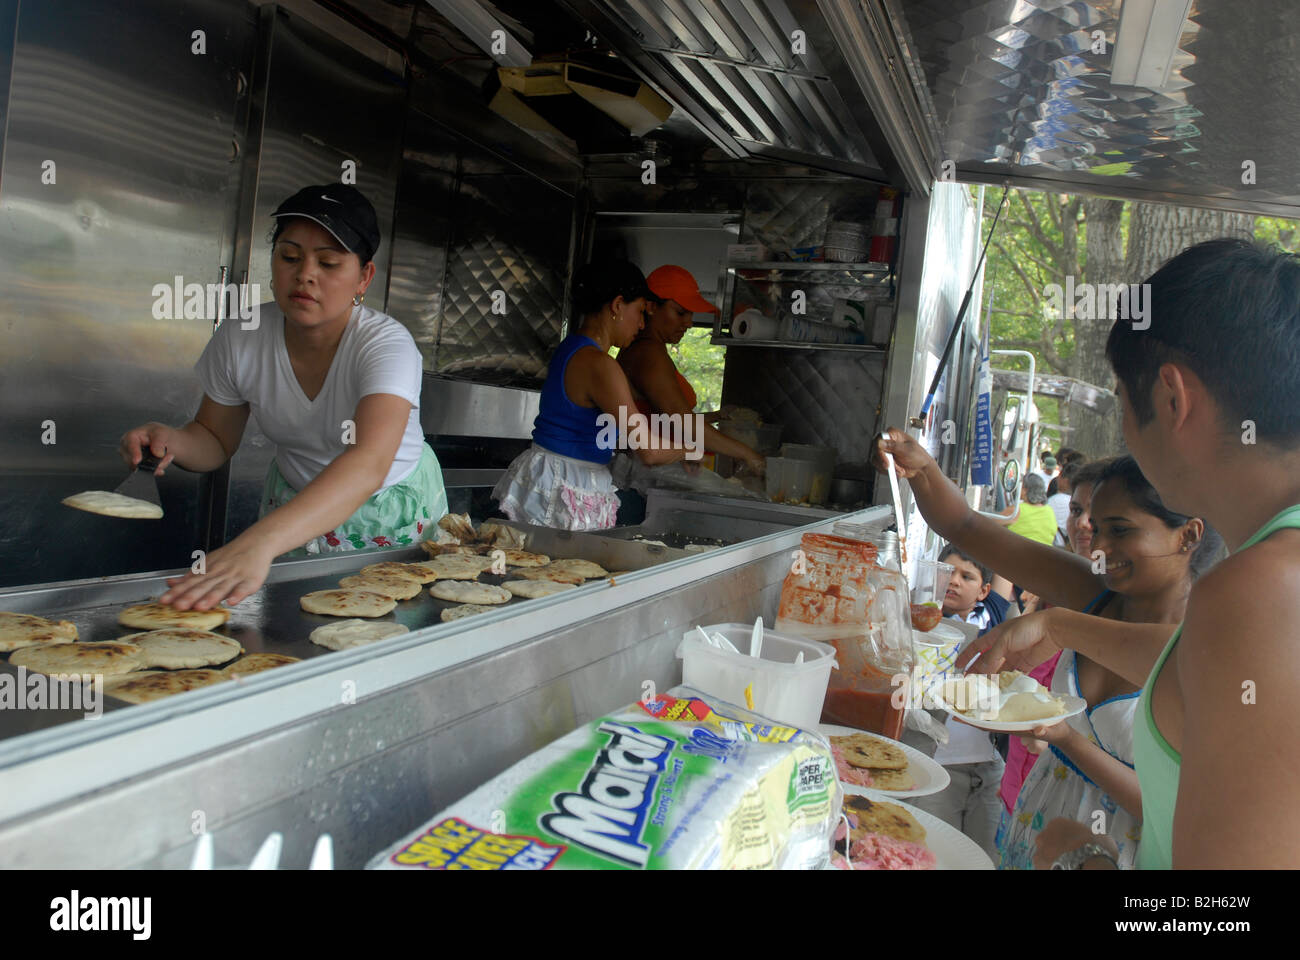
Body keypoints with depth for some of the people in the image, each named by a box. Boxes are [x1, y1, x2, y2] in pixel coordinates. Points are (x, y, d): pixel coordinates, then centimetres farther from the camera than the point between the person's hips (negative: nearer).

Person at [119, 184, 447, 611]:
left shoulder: (386, 344, -31)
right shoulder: (239, 339, -17)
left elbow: (369, 462, -50)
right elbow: (215, 441, 0)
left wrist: (259, 542, -63)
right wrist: (173, 440, -25)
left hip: (394, 514, -3)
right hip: (295, 511, 3)